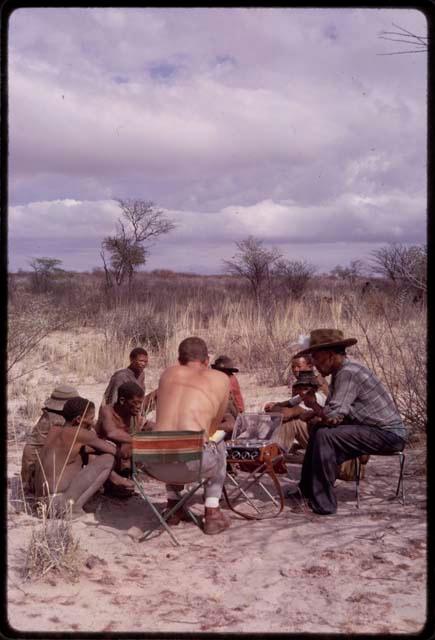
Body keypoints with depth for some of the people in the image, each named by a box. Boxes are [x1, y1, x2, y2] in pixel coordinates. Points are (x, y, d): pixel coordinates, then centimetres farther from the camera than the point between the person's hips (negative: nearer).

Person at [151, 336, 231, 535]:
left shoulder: (168, 373, 16)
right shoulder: (220, 379, 9)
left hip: (157, 465, 3)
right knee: (218, 445, 31)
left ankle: (173, 506, 37)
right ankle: (212, 514, 26)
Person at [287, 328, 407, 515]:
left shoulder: (348, 373, -21)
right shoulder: (341, 372, 10)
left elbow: (333, 416, -25)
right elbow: (332, 411, 13)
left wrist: (312, 404, -7)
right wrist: (316, 412, -7)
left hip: (389, 434, -11)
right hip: (383, 431, 11)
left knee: (325, 436, -21)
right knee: (318, 429, 12)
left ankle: (322, 503, -12)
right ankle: (306, 490, 19)